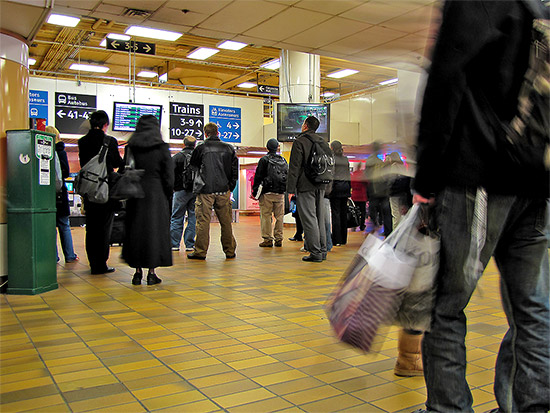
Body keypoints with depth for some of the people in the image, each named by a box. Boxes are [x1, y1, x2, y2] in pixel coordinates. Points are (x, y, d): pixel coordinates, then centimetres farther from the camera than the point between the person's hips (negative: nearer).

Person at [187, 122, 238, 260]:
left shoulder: (200, 149, -3)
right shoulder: (229, 148, 6)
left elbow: (193, 165, 12)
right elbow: (235, 170, 8)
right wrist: (230, 187, 14)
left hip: (205, 190, -3)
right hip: (224, 191, 3)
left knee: (203, 221, 1)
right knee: (226, 221, 8)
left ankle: (200, 251, 4)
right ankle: (229, 251, 14)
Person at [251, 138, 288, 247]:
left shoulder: (264, 160, -3)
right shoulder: (283, 160, 11)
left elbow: (258, 177, -4)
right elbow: (288, 176, 16)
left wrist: (255, 191, 2)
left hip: (267, 193, -4)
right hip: (280, 193, 4)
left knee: (266, 216, -1)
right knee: (279, 216, 8)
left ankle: (268, 239, -3)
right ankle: (279, 239, 10)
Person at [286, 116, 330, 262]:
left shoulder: (300, 141, -8)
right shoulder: (324, 142, 14)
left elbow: (295, 166, -12)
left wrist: (291, 188, -10)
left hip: (305, 186, -7)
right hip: (320, 187, 7)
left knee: (309, 219, -4)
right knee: (319, 218, 13)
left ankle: (315, 253, -3)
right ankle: (322, 250, 17)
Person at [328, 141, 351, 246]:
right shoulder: (345, 159, 13)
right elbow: (348, 174, 14)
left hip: (336, 185, -6)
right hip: (345, 185, 6)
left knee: (335, 213, -4)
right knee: (344, 212, 10)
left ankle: (337, 240, -6)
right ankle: (344, 239, 14)